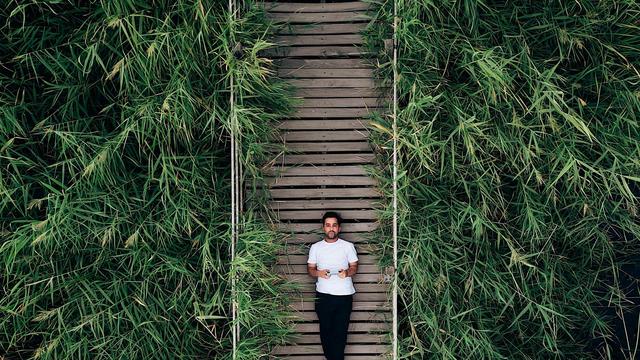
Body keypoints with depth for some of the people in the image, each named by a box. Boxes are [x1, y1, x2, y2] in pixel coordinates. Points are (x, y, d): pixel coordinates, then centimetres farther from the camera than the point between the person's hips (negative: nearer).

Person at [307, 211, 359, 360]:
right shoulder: (315, 247, 5)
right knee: (326, 330, 8)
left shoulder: (348, 246, 2)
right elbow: (310, 268, 8)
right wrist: (318, 273, -14)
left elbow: (354, 267, 5)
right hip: (323, 296, 1)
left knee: (340, 332, -1)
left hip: (344, 296, -1)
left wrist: (347, 272, -17)